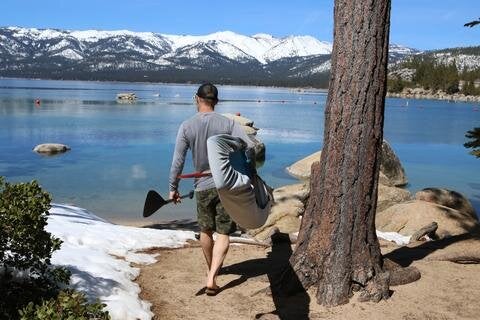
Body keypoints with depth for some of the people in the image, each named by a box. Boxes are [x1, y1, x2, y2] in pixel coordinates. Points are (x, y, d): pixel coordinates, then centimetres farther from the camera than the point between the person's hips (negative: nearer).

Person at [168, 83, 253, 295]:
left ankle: (212, 269, 38)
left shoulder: (186, 126, -5)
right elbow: (250, 148, -13)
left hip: (202, 187, 1)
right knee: (223, 233, 4)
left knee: (205, 231, 21)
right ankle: (212, 277, -8)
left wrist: (173, 188, 4)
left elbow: (177, 161, -5)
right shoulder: (228, 123, -6)